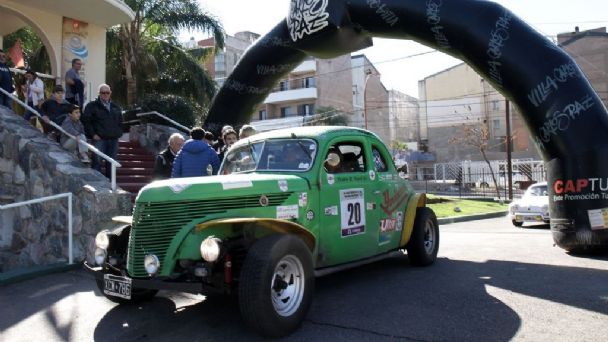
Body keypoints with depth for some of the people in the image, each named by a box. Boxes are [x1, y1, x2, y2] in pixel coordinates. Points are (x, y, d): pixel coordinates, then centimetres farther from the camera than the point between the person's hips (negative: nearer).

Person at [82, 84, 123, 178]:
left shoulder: (116, 107, 18)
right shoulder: (92, 106, 3)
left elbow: (120, 122, 25)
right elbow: (86, 121, -3)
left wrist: (119, 133, 11)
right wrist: (93, 134, -11)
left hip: (113, 139, 5)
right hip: (99, 139, -4)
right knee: (97, 161, -8)